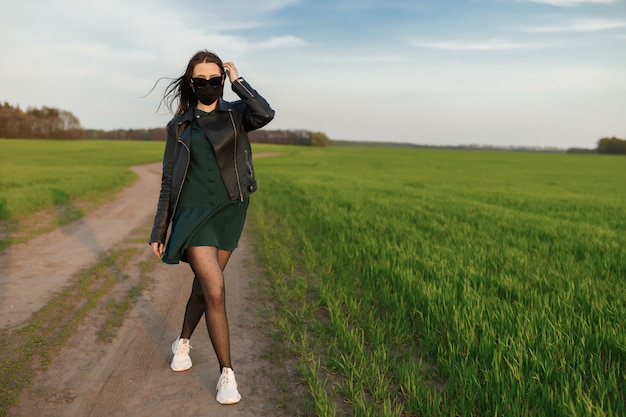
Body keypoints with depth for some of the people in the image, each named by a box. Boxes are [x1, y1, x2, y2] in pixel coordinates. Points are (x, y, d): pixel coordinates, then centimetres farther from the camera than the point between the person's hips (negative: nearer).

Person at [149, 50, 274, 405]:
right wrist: (159, 232, 6)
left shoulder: (235, 114, 5)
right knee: (215, 290, -13)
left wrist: (238, 80, -6)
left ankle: (184, 342, 41)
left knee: (204, 286, 13)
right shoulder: (179, 126, 6)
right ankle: (227, 374, 1)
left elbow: (265, 115, -20)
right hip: (193, 214, -1)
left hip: (229, 213, 2)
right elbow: (169, 180, 7)